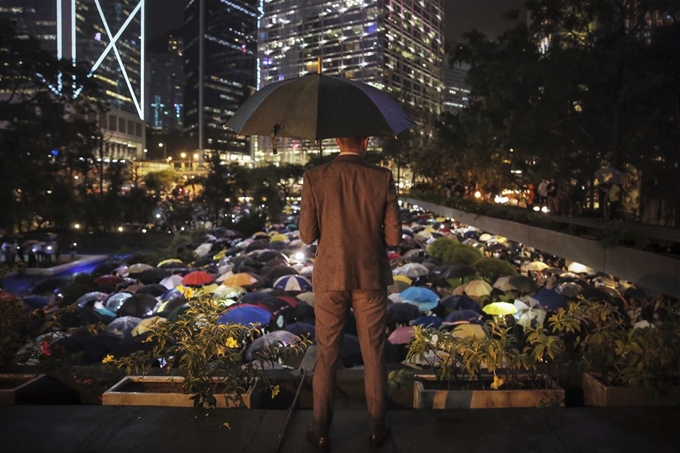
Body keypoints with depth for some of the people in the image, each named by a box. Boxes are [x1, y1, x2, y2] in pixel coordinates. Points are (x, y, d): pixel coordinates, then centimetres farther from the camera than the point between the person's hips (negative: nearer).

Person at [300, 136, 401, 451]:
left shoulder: (314, 178, -8)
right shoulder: (383, 179, -8)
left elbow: (307, 235, -7)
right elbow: (393, 237, -6)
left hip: (330, 277, 0)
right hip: (371, 278, 0)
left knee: (326, 356, 12)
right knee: (373, 355, 14)